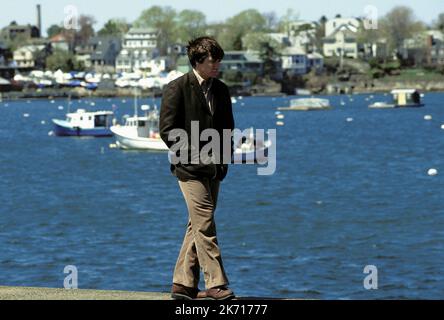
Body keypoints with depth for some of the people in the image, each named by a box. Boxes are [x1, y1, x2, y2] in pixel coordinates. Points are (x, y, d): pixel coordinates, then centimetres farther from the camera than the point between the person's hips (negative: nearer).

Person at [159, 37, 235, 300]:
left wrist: (223, 158, 7)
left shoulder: (221, 90, 12)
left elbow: (228, 127, 20)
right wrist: (192, 156, -12)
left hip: (213, 169, 7)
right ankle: (216, 284, -10)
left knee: (198, 225, 8)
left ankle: (183, 284, 14)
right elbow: (167, 130, -9)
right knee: (205, 223, -11)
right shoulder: (178, 88, -7)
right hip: (190, 169, -7)